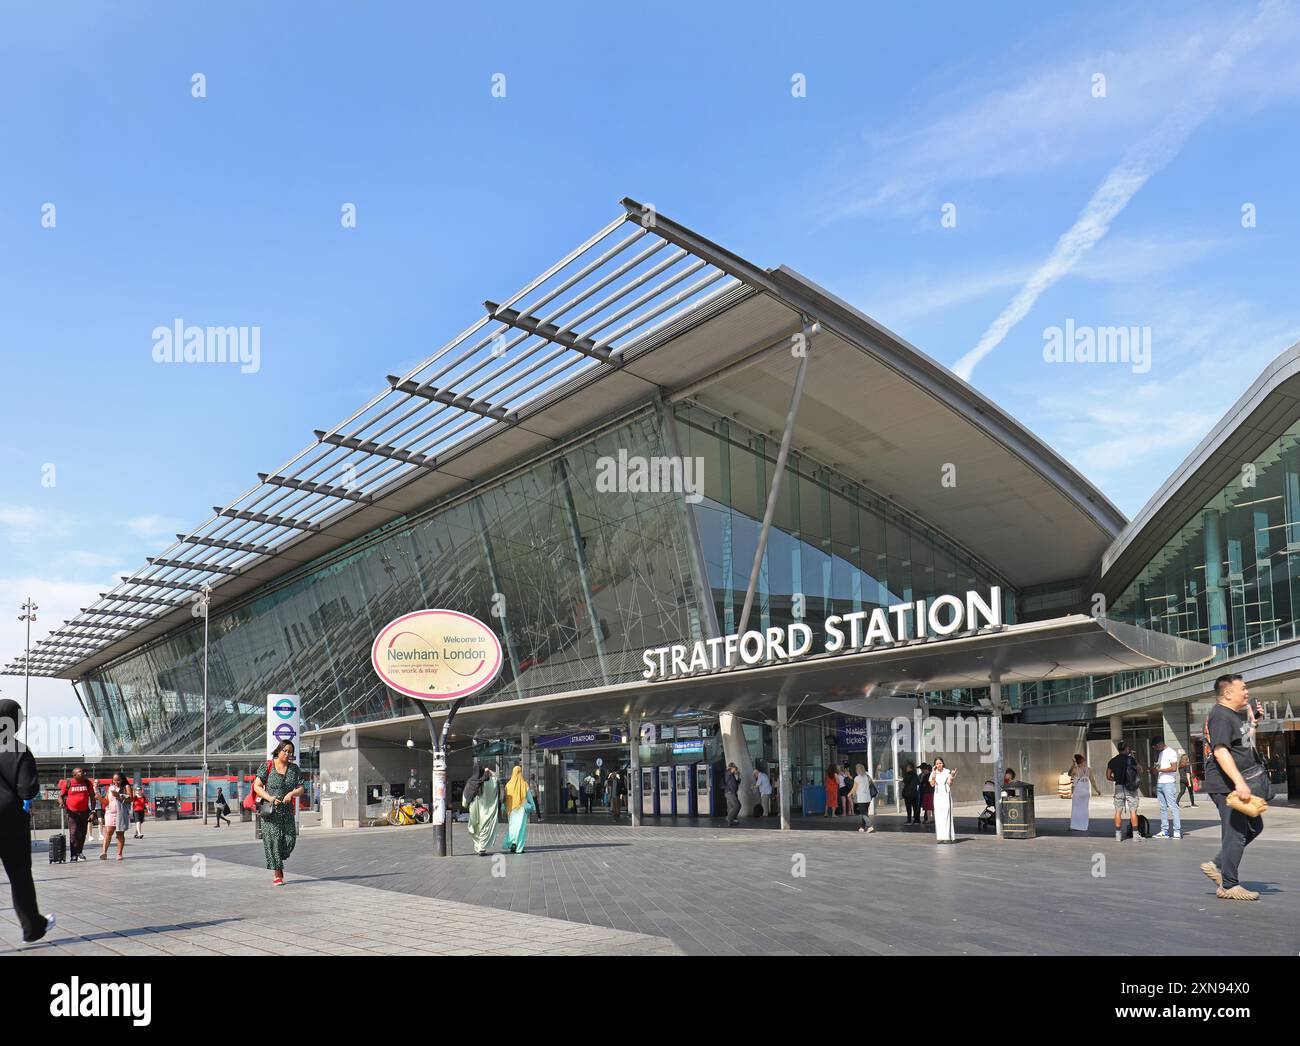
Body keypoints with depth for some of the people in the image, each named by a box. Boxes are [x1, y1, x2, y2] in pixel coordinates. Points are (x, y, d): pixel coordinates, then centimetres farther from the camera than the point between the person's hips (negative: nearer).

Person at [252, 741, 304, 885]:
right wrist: (269, 797, -17)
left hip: (287, 810, 3)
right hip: (270, 810, -3)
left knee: (290, 839, -2)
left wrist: (292, 793, -15)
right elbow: (257, 786, -4)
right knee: (273, 839, -9)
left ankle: (277, 862, 26)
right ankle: (277, 875, -5)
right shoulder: (267, 767, -1)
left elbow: (301, 789, 7)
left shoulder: (294, 768, 9)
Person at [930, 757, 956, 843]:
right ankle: (940, 837, 1)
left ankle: (948, 837, -7)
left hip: (946, 795, -3)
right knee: (938, 816, -1)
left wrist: (951, 777, -21)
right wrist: (934, 775, -15)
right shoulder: (933, 773, 6)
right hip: (937, 795, 3)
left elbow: (950, 784, -5)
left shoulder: (947, 772, -2)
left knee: (946, 815, -8)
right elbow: (932, 784, -4)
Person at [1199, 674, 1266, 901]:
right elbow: (1220, 751, -27)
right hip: (1226, 786, -11)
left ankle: (1217, 865, 21)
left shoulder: (1237, 714, 18)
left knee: (1254, 826, 17)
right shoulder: (1220, 716, -16)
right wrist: (1239, 782, -35)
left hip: (1239, 785, 11)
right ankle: (1228, 886, 4)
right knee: (1235, 833, -6)